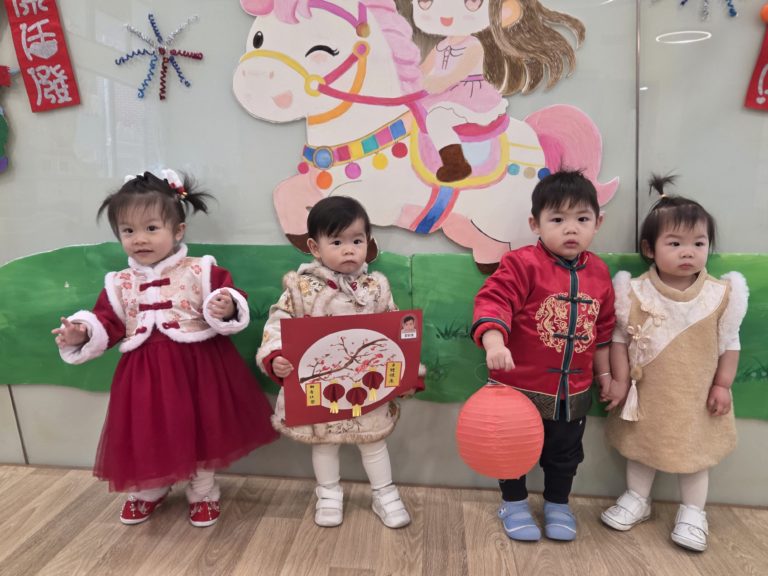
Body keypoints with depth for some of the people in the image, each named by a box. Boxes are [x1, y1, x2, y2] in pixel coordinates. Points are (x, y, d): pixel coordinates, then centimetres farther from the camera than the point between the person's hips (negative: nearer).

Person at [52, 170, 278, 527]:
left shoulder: (201, 271, -7)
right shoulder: (119, 284, 5)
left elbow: (232, 306, -10)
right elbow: (106, 323, 7)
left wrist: (226, 309, -32)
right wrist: (82, 333, -12)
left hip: (198, 365, -3)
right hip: (145, 371, 4)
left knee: (200, 430, 11)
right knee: (144, 435, 15)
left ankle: (203, 493, 34)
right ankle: (147, 491, 44)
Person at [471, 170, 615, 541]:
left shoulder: (598, 272, 2)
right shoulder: (522, 263, -17)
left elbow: (603, 328, 12)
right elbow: (493, 301, -27)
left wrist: (604, 372, 16)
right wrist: (494, 343, -43)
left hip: (573, 390, 5)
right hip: (520, 384, -4)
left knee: (565, 454, 22)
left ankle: (557, 504, 45)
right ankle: (514, 504, 39)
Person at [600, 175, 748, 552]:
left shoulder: (721, 294, -11)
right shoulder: (636, 293, -15)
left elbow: (729, 343, -1)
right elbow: (620, 339, -7)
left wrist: (722, 385, -3)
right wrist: (619, 381, -9)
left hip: (697, 395, 0)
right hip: (646, 393, 0)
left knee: (697, 452, 16)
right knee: (641, 448, 18)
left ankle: (692, 513, 36)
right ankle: (637, 499, 40)